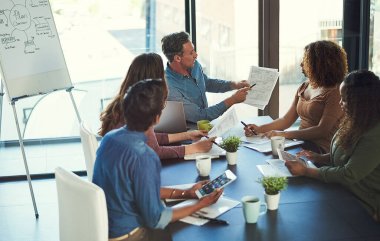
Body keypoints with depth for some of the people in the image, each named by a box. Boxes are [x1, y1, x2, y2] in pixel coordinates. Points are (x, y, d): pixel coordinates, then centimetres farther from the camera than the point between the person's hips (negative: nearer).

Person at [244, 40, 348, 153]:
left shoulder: (334, 92, -11)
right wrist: (259, 129, -1)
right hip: (300, 143, 7)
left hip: (320, 150, -7)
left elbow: (322, 130, -18)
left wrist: (283, 134, -23)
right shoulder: (304, 87, 14)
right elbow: (287, 120, 14)